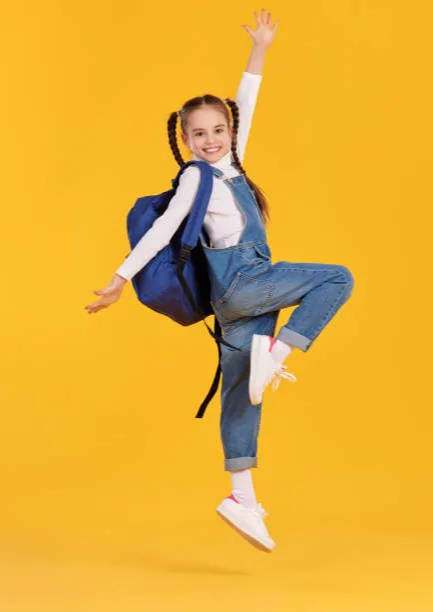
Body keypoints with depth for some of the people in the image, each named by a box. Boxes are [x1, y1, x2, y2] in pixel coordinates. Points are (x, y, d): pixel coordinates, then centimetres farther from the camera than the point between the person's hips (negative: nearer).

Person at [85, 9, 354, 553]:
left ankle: (242, 498, 6)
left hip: (242, 296, 7)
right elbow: (163, 229, -6)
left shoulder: (231, 164, 18)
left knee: (241, 393, 4)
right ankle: (275, 355, -20)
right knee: (337, 279, -10)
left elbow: (244, 108, 26)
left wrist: (259, 51, 29)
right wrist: (120, 279, -8)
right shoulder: (196, 177, -2)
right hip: (238, 279, -7)